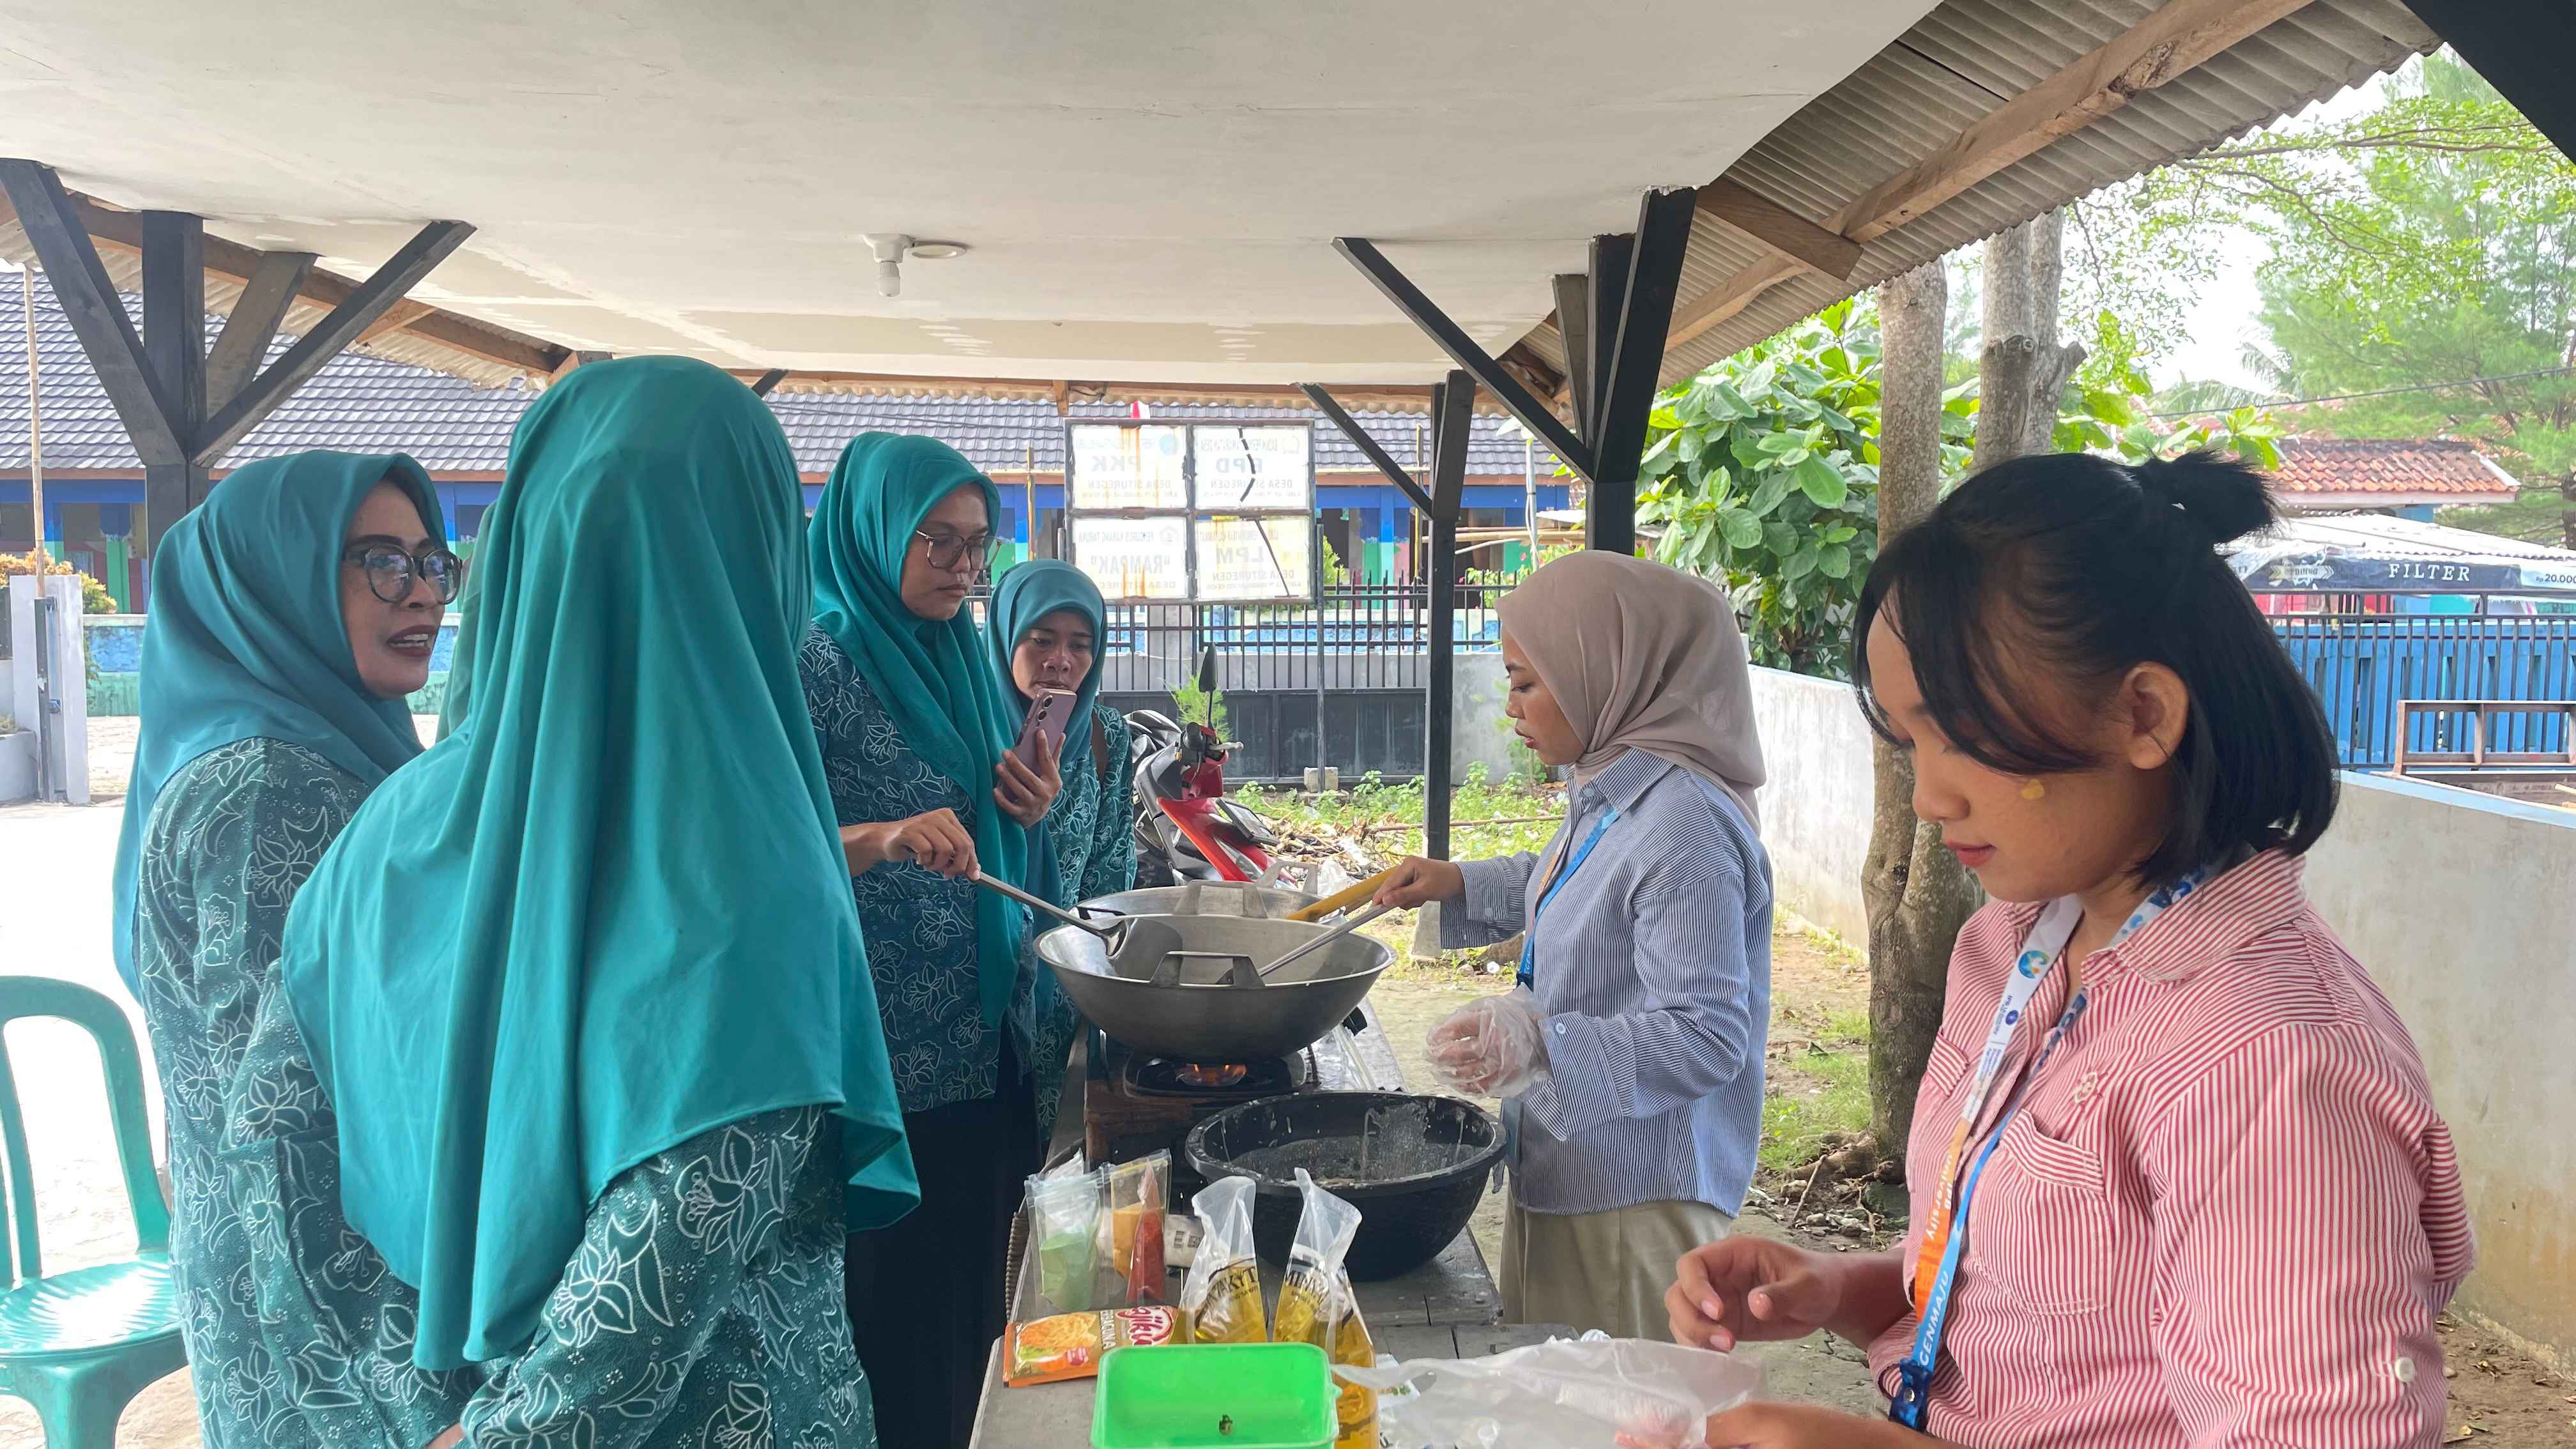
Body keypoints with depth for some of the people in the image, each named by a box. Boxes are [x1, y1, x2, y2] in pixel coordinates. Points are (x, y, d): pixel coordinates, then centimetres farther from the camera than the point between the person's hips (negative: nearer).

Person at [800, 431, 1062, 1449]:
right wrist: (882, 839, -35)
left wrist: (1030, 811, -1)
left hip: (989, 1047, 7)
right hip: (888, 1061, -7)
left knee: (982, 1288, 16)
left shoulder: (963, 661, 12)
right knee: (899, 1301, 4)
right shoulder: (821, 659, -10)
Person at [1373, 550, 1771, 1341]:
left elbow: (1707, 1037, -28)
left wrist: (1543, 1045, -37)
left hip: (1636, 1208, -10)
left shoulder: (1682, 827, -25)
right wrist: (1461, 884, 17)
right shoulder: (1610, 794, 7)